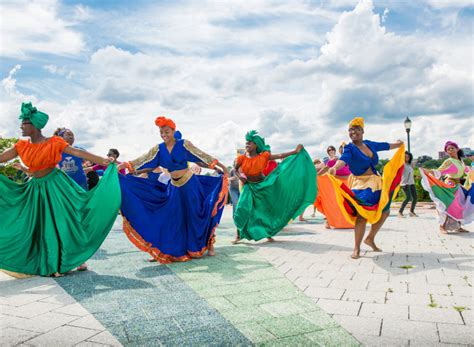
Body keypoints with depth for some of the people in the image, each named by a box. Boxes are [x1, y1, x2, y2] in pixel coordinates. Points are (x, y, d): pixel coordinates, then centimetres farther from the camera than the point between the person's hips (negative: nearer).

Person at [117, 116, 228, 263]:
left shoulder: (184, 144, -8)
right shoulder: (158, 149, 1)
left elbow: (202, 156, -6)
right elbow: (142, 160, -4)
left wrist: (221, 166, -6)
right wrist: (124, 165, -16)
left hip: (190, 184, -3)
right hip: (174, 187, 4)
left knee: (195, 215, 2)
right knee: (175, 218, 4)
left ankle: (208, 244, 19)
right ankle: (178, 251, 14)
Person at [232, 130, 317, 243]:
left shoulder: (263, 156, -7)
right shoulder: (242, 158, -5)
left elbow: (280, 155, -10)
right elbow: (235, 169, 9)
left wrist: (296, 151, -15)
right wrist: (239, 176, -10)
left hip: (261, 186, 0)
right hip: (248, 187, 0)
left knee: (266, 209, 7)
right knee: (242, 210, -9)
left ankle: (268, 234, 22)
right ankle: (239, 235, 4)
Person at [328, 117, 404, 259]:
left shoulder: (369, 144, 7)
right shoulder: (350, 148, -11)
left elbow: (385, 146, 26)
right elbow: (343, 159, -33)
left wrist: (399, 144, 44)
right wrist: (334, 167, -55)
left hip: (376, 183, 7)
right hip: (360, 185, -7)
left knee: (384, 212, 13)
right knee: (362, 215, -17)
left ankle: (370, 239, 31)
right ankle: (357, 248, -3)